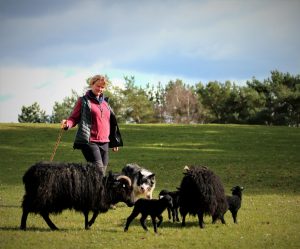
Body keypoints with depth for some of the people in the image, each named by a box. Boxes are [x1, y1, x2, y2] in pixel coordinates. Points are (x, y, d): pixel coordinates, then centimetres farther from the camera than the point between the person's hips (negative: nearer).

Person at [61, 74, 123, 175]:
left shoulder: (105, 102, 19)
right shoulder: (83, 101, 3)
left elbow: (112, 122, 24)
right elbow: (74, 118, -1)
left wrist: (115, 141, 23)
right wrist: (67, 123, -24)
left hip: (104, 142, 6)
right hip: (89, 141, -6)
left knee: (103, 170, 4)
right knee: (98, 170, -18)